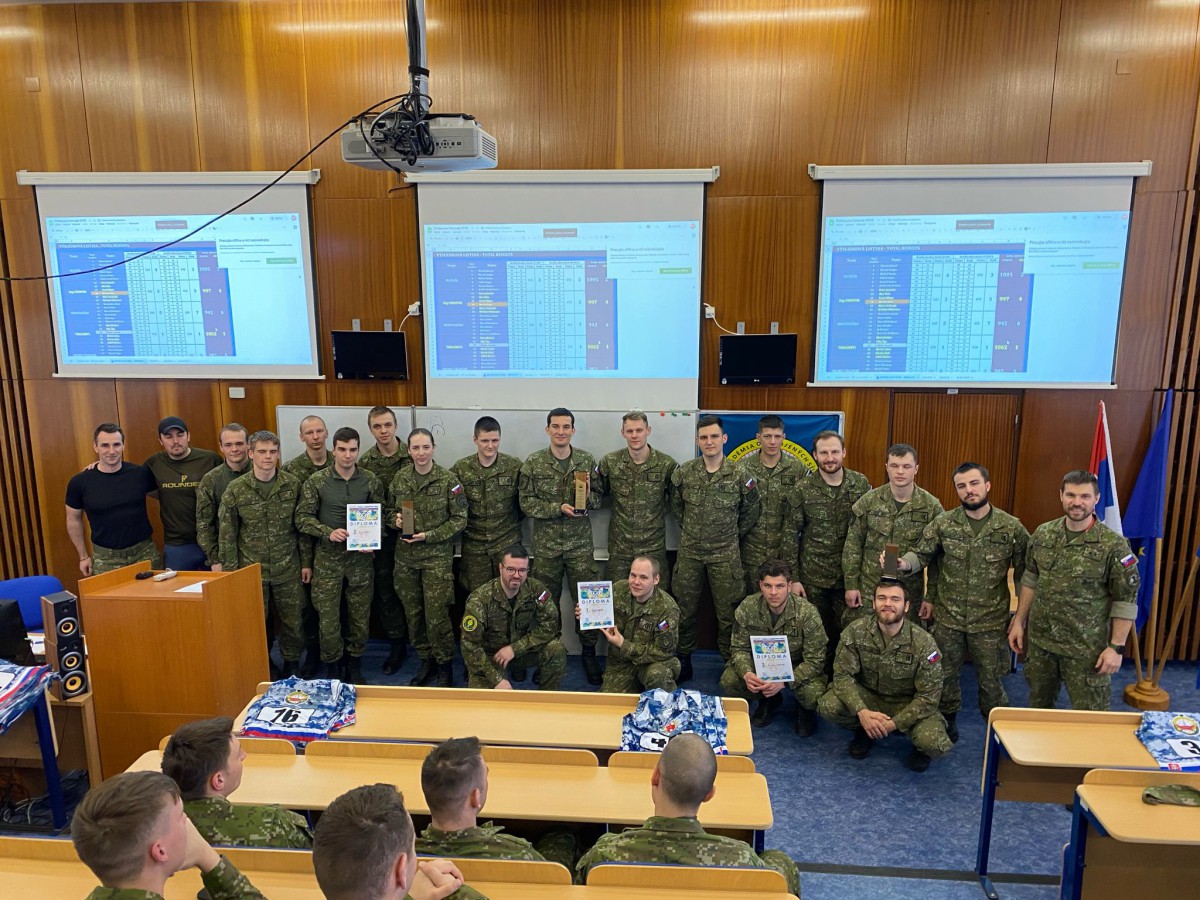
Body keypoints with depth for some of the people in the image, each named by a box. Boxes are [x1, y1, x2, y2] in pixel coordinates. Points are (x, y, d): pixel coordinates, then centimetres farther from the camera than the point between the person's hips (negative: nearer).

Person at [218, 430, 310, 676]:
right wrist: (230, 572, -2)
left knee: (293, 619, 9)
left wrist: (306, 562, 2)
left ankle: (292, 662, 30)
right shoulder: (235, 490, -5)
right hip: (251, 570, -1)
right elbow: (227, 536, -1)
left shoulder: (293, 484, -2)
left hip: (288, 569, 1)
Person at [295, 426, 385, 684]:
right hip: (327, 559, -1)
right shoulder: (316, 481, -4)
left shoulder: (370, 481, 0)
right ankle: (332, 670, 21)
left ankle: (354, 667, 28)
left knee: (360, 616, 10)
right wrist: (328, 532, -17)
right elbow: (302, 517, -2)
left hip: (360, 558, 2)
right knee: (328, 619, 1)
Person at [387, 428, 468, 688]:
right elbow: (389, 510, 16)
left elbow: (459, 518, -6)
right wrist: (395, 520, -7)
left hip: (437, 556, -4)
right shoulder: (400, 478, 3)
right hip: (405, 556, 4)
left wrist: (429, 535, -15)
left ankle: (445, 666, 14)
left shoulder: (448, 480, -8)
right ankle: (426, 660, 29)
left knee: (436, 615, -5)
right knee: (412, 613, 12)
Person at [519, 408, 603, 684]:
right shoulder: (533, 463, -3)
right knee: (547, 601, 10)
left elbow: (598, 497, 7)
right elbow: (526, 502, -5)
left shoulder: (586, 460, 1)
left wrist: (588, 498, -16)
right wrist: (559, 508, -17)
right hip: (546, 544, 0)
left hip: (580, 543, 1)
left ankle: (589, 652, 19)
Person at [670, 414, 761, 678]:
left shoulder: (739, 475, -7)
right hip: (689, 552, 2)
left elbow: (751, 511, 6)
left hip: (726, 555, -1)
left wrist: (732, 535, 8)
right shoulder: (684, 473, -3)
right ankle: (684, 659, 27)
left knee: (728, 612, 5)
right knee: (686, 609, 11)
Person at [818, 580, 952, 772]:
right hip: (867, 697, 2)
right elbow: (842, 674, -16)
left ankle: (920, 745, 9)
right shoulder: (856, 631, -17)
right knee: (827, 706, -27)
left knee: (935, 744, -30)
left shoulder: (923, 642, -20)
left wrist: (894, 723, -24)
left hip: (908, 704, -1)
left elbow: (929, 695, -16)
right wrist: (861, 711, -32)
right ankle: (865, 730, 6)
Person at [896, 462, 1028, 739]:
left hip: (991, 622, -1)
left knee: (991, 679, 14)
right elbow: (921, 554, -4)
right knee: (945, 674, 16)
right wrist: (903, 563, -27)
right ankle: (947, 719, 40)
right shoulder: (942, 523, -6)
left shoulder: (1012, 527, -9)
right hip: (948, 619, 1)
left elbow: (1024, 575, -2)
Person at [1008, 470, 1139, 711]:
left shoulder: (1114, 545, -13)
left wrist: (1116, 647, -11)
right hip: (1039, 640, 4)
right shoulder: (1042, 534, 0)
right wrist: (1019, 621, 8)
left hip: (1087, 648, -4)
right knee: (1038, 706, 19)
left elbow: (1125, 600, -10)